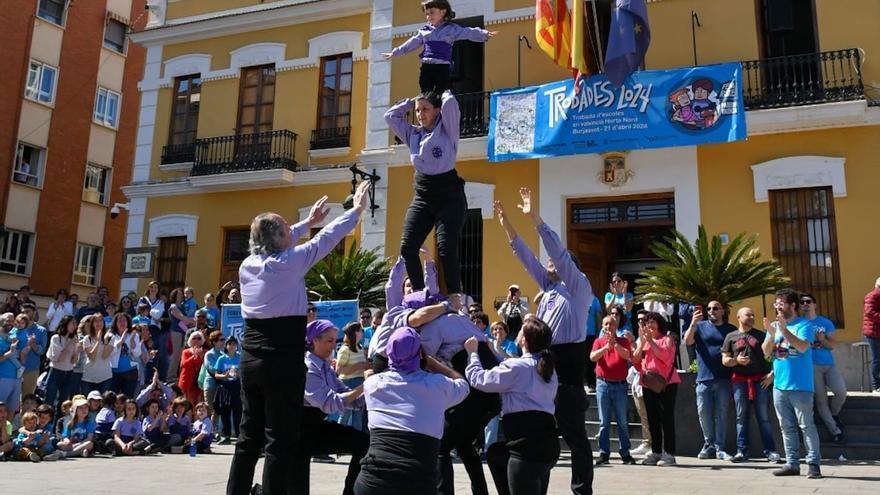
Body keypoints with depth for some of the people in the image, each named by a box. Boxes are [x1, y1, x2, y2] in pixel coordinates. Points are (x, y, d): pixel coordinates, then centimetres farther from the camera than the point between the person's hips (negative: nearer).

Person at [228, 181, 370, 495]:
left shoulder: (248, 264, 8)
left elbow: (273, 248, 27)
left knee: (249, 437, 13)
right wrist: (357, 209, 11)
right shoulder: (289, 263, -10)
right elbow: (326, 239, -2)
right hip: (282, 361, -7)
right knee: (280, 440, -1)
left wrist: (307, 222, 37)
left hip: (250, 359, 7)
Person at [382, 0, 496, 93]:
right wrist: (395, 52, 30)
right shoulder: (424, 30, 15)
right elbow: (411, 43, 25)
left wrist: (485, 34, -26)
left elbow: (468, 33, -10)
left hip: (442, 67, -4)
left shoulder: (451, 29, 2)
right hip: (426, 67, 4)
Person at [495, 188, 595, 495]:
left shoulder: (579, 287, 0)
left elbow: (560, 252, -10)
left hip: (567, 360, -7)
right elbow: (527, 258, 19)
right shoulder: (549, 288, 19)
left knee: (573, 431, 0)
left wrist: (534, 217, -13)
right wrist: (507, 226, 14)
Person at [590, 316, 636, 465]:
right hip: (603, 384, 0)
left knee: (623, 421, 3)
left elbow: (627, 355, -11)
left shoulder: (623, 341, 8)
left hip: (620, 385, 0)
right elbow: (592, 357, -10)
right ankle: (604, 453, 5)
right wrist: (606, 347, -23)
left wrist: (615, 344, -23)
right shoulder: (598, 341, 7)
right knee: (604, 422, 2)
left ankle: (625, 453, 9)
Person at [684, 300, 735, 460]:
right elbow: (688, 341, -6)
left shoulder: (731, 330, 11)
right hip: (704, 378, 0)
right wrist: (693, 323, -20)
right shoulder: (700, 326, 10)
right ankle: (708, 444, 15)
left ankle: (720, 448, 6)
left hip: (723, 379, 0)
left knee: (721, 414, 1)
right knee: (703, 412, 1)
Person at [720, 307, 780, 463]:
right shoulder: (731, 337, 9)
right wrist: (736, 360, -12)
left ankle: (770, 450, 6)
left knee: (763, 417, 1)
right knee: (741, 417, 3)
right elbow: (725, 360, 7)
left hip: (760, 380, 0)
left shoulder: (761, 335, 10)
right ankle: (742, 451, 6)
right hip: (739, 381, 0)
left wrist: (772, 374, -5)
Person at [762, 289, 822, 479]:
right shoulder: (774, 326, 12)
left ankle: (814, 463, 3)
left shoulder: (804, 325, -4)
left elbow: (803, 347, -20)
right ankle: (792, 464, 14)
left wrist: (784, 329, -22)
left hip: (800, 386, -6)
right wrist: (771, 334, -10)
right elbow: (767, 352, 6)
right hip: (779, 385, 6)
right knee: (787, 427, 9)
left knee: (806, 425, -3)